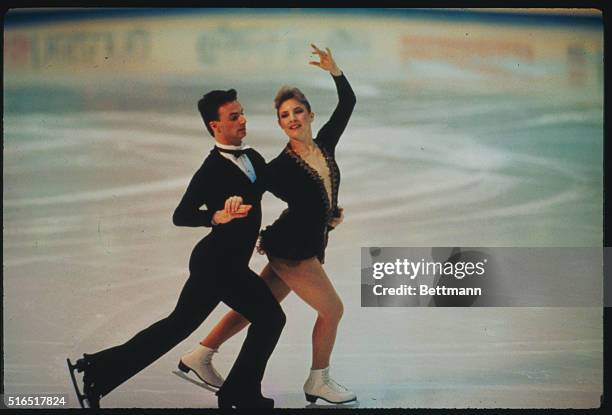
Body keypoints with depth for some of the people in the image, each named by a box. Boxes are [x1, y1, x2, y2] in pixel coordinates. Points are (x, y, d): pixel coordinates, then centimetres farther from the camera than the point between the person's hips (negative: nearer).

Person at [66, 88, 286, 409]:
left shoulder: (253, 158, 8)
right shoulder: (211, 171, -15)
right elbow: (180, 216, -21)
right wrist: (217, 216, -36)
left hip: (216, 262, 8)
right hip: (218, 263, -8)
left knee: (178, 325, 14)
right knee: (270, 318, -3)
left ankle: (98, 370, 20)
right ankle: (241, 394, 11)